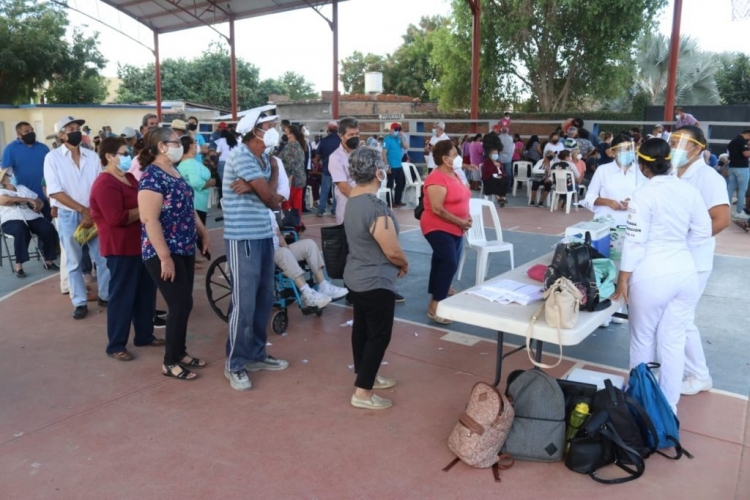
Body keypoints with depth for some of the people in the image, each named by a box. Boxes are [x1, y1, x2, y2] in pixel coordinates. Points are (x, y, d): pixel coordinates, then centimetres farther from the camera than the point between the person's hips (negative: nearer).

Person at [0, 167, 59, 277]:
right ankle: (18, 266, -33)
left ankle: (48, 261, -14)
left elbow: (40, 201, 20)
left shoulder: (22, 188, 25)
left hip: (31, 217, 4)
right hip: (12, 220, -4)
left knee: (48, 229, -24)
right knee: (22, 231, -38)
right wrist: (28, 199, -10)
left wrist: (37, 206, -4)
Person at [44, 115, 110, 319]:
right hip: (68, 216, -2)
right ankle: (80, 303, 18)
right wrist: (83, 210, -15)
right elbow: (55, 192, -11)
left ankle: (106, 295, 22)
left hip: (95, 214, 2)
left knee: (103, 257, 6)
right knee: (74, 262, 8)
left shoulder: (92, 156, 4)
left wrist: (93, 212, -8)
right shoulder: (52, 157, -4)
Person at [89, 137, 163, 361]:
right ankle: (116, 345, 12)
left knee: (146, 292, 16)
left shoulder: (129, 177, 14)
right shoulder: (105, 184, -17)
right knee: (122, 296, 0)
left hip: (140, 244, 10)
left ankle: (145, 335, 29)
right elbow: (118, 218, -26)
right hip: (121, 248, -10)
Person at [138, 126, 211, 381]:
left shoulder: (175, 173, 11)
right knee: (181, 305, -6)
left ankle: (180, 353, 28)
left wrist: (204, 234, 20)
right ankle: (170, 363, 9)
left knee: (183, 304, 14)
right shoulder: (152, 176, -17)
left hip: (185, 249, 9)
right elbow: (150, 220, -23)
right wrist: (165, 257, -25)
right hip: (164, 253, -9)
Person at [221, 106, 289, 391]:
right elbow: (271, 199, -13)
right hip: (243, 239, -9)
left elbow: (271, 196, 4)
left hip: (264, 236, 9)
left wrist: (253, 187, -13)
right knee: (244, 304, -4)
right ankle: (234, 365, 10)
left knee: (264, 299, 14)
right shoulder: (241, 156, -14)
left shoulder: (265, 158, 14)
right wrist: (271, 196, 10)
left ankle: (256, 354, 28)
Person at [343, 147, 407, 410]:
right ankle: (362, 393, 10)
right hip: (376, 283, -9)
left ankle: (366, 375, 37)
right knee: (379, 336, 3)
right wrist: (404, 264, -2)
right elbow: (393, 252, -23)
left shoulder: (352, 200, 1)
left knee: (361, 328, 20)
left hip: (355, 278, 9)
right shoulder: (376, 207, -27)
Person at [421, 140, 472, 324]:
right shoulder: (436, 178, -19)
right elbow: (437, 209, -24)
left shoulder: (454, 174, 11)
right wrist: (461, 222, -18)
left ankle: (439, 293, 28)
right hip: (439, 228, -9)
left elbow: (461, 199, 21)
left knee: (444, 263, 15)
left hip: (454, 229, 9)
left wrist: (467, 216, 2)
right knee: (449, 264, -16)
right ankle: (435, 306, -10)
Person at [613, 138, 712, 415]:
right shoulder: (690, 191, 3)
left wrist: (623, 278, -7)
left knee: (643, 341, 12)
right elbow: (703, 233, 9)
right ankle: (669, 404, 23)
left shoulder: (644, 195, -13)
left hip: (651, 276, -5)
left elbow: (635, 240, -14)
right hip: (686, 273, 5)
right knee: (674, 342, 13)